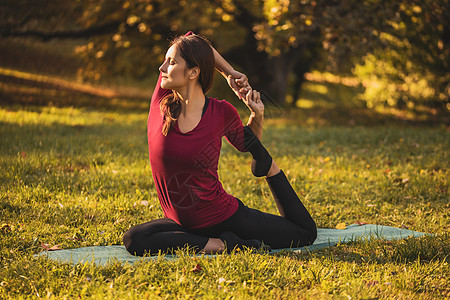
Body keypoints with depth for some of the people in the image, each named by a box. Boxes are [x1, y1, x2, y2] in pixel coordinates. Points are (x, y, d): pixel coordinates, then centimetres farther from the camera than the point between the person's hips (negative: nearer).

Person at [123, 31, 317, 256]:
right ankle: (219, 245, -17)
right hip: (183, 224, 2)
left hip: (225, 217, -2)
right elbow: (191, 39, -1)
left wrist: (257, 115, -8)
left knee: (306, 233, 6)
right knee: (133, 241, -26)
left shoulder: (222, 113, -13)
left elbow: (245, 144, 12)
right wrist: (229, 74, 2)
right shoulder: (161, 103, -10)